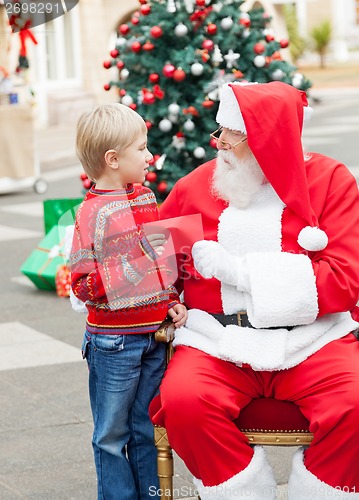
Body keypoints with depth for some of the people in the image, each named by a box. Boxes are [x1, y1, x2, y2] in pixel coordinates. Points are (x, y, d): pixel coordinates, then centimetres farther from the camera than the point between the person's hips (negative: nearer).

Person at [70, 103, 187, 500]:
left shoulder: (147, 199, 9)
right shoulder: (93, 213, -13)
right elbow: (82, 282, -14)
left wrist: (173, 302, 8)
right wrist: (117, 280, -28)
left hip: (155, 334, 6)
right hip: (113, 339, -6)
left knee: (148, 430, 14)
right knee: (112, 434, 7)